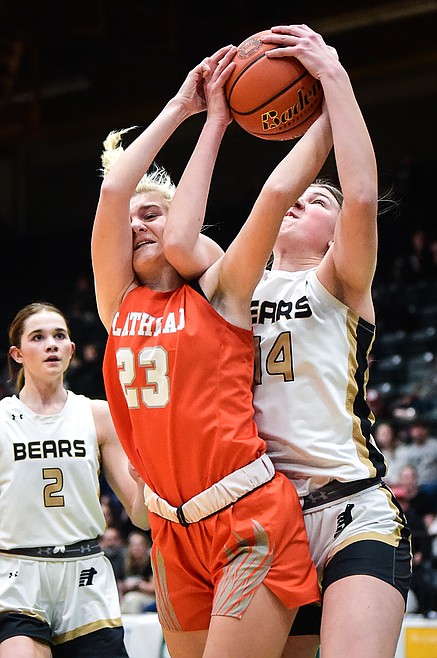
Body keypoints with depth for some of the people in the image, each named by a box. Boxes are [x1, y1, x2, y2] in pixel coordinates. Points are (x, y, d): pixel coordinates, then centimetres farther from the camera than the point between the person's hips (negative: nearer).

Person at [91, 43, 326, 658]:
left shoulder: (217, 295, 3)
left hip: (250, 518, -5)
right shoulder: (120, 303, 13)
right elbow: (114, 188, 3)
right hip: (173, 533, 5)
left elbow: (280, 189, -5)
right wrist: (185, 108, 7)